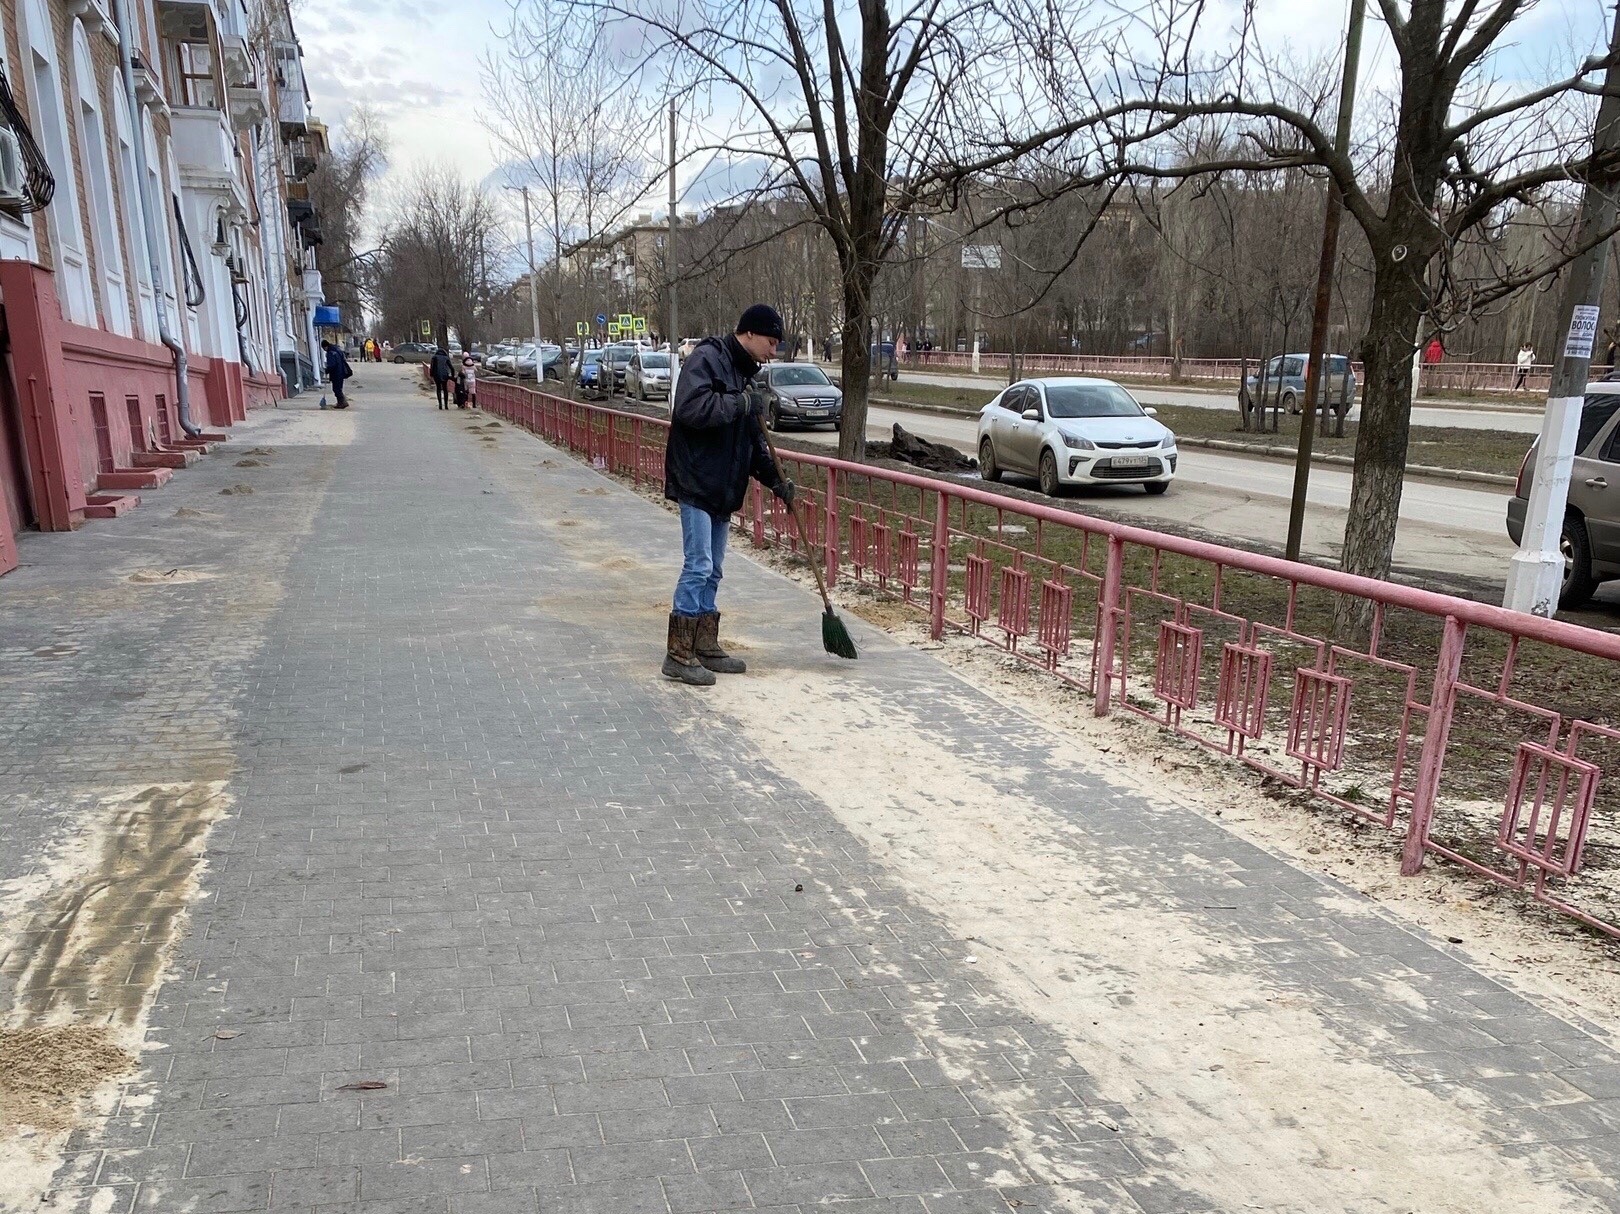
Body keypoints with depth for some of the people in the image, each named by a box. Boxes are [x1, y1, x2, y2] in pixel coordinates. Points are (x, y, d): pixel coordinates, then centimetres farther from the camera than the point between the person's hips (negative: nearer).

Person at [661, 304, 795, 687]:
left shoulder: (744, 374, 18)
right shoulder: (707, 360, -10)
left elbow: (753, 440, 22)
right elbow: (690, 409, -27)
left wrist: (775, 479, 15)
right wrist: (739, 404, -19)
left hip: (724, 489, 9)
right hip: (696, 483, -9)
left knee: (712, 571, 13)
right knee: (698, 567, -9)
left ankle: (706, 647, 22)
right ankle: (678, 655, -3)